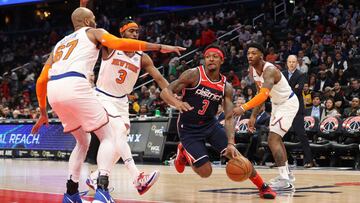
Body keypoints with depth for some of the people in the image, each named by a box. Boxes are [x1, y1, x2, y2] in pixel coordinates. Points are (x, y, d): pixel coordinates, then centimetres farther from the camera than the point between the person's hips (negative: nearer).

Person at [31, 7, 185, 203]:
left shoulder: (59, 44, 34)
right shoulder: (93, 32, 18)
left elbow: (41, 81, 29)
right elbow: (119, 43, -3)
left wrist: (43, 113, 38)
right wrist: (159, 47, -2)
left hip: (54, 91, 6)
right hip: (75, 86, -6)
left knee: (83, 140, 25)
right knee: (108, 137, 7)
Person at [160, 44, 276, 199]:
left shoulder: (226, 87, -4)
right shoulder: (194, 75, -17)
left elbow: (229, 118, -6)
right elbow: (165, 92, -18)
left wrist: (231, 143, -20)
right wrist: (177, 103, -40)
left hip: (210, 124, 4)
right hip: (189, 129, -4)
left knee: (235, 155, -10)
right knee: (205, 172, -11)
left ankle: (263, 187, 9)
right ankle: (183, 152, 20)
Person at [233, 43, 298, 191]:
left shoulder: (269, 70, -31)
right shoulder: (252, 70, -2)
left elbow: (264, 95, -46)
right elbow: (261, 93, 10)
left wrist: (243, 108, -53)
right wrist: (254, 116, 5)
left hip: (288, 104, -10)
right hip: (277, 104, 10)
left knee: (273, 140, -20)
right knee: (276, 138, 22)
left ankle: (285, 182, -23)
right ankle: (286, 174, 38)